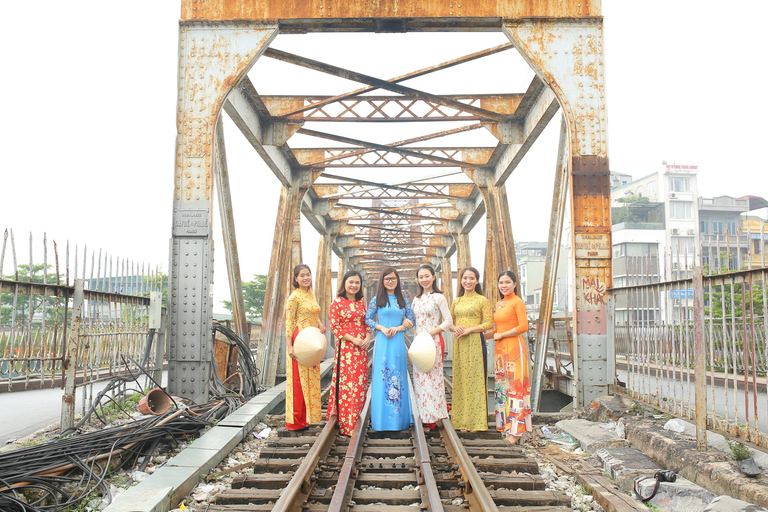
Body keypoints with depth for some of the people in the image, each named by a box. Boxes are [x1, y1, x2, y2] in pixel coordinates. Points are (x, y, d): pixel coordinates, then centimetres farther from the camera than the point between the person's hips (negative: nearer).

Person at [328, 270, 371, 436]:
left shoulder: (362, 302, 13)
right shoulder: (337, 302, -4)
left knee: (360, 383, 7)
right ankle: (347, 424, 0)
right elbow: (333, 326, -8)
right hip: (346, 347, -5)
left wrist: (367, 337, -3)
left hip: (362, 348, 6)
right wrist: (353, 339, -15)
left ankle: (355, 419, 19)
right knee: (346, 382, -6)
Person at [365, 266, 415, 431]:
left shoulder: (403, 301, 11)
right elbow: (367, 319, 5)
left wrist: (398, 328, -6)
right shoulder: (376, 300, 4)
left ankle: (399, 418, 14)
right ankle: (382, 419, 7)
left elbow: (411, 321, 11)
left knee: (399, 378, 5)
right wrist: (382, 328, -10)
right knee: (382, 377, -2)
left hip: (398, 342, 2)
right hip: (382, 342, -2)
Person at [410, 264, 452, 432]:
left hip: (433, 341, -6)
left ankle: (431, 420, 3)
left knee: (432, 377, -5)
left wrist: (430, 333, -16)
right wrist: (417, 335, 3)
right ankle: (426, 417, 17)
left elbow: (448, 321, -8)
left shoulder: (438, 297, -4)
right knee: (420, 378, 6)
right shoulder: (416, 299, 14)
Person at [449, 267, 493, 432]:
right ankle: (462, 420, 12)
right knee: (460, 379, 6)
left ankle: (476, 420, 5)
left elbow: (489, 323, -7)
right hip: (459, 343, 5)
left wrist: (469, 329, -14)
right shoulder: (456, 301, 14)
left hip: (475, 342, -5)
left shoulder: (482, 300, 0)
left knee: (474, 378, -4)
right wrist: (455, 328, -3)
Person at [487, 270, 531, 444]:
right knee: (502, 387, 9)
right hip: (500, 350, 8)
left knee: (515, 386, -5)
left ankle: (516, 430, 0)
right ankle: (505, 426, 15)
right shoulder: (498, 304, 17)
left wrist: (501, 335, -9)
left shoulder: (517, 302, -7)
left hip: (514, 348, -8)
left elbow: (523, 327, -15)